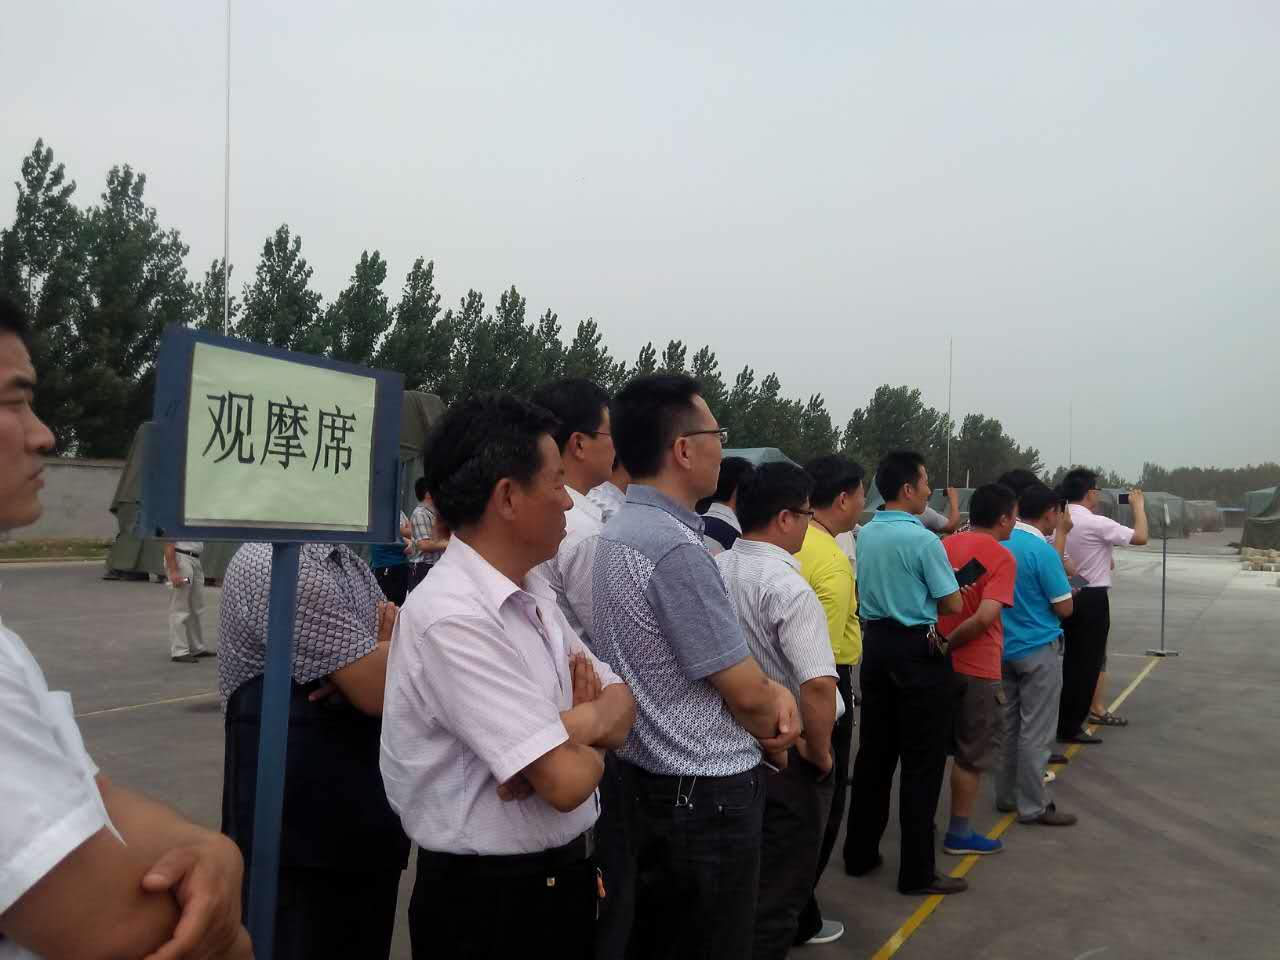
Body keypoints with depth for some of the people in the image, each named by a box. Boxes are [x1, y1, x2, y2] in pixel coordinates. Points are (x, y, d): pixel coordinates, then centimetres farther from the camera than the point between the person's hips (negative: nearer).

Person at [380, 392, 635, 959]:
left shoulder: (534, 595, 1)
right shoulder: (451, 618, -26)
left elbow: (620, 701, 4)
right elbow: (568, 781, -27)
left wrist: (583, 725, -18)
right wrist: (586, 737, -6)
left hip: (564, 876, 8)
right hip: (489, 899, -8)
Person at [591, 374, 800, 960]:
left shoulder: (621, 532, 6)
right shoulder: (676, 549, -25)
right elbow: (745, 693, -18)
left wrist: (775, 691, -3)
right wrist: (774, 735, 3)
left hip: (643, 780, 9)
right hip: (707, 797, -9)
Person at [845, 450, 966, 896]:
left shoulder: (865, 535, 6)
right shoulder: (923, 540, -17)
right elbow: (954, 604, -11)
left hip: (875, 644, 7)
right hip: (917, 651, -7)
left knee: (874, 752, 16)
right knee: (922, 762, 2)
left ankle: (860, 853, 25)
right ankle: (917, 871, 7)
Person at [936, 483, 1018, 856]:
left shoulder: (945, 545, 4)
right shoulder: (1001, 558, -15)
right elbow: (985, 617, -26)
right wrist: (950, 643, -16)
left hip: (941, 664, 6)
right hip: (977, 669, -6)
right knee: (973, 753, 9)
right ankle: (959, 833, 17)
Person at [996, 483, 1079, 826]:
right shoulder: (1043, 551, -19)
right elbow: (1065, 608, -13)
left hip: (1004, 648, 8)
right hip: (1038, 651, -7)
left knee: (1008, 725, 16)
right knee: (1035, 732, 1)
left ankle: (1006, 795, 26)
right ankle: (1033, 806, 9)